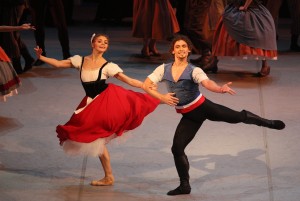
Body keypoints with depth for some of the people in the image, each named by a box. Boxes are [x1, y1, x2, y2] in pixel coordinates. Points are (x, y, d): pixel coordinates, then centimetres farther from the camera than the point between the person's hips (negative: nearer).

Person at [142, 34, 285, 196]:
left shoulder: (194, 71, -12)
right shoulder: (163, 69, -3)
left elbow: (207, 83, -31)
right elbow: (146, 85, -4)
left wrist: (220, 89, -53)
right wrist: (161, 97, -19)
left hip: (203, 107, -3)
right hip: (189, 116, 3)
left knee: (239, 117, -2)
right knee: (177, 148, -1)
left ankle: (270, 123, 25)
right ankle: (185, 185, 14)